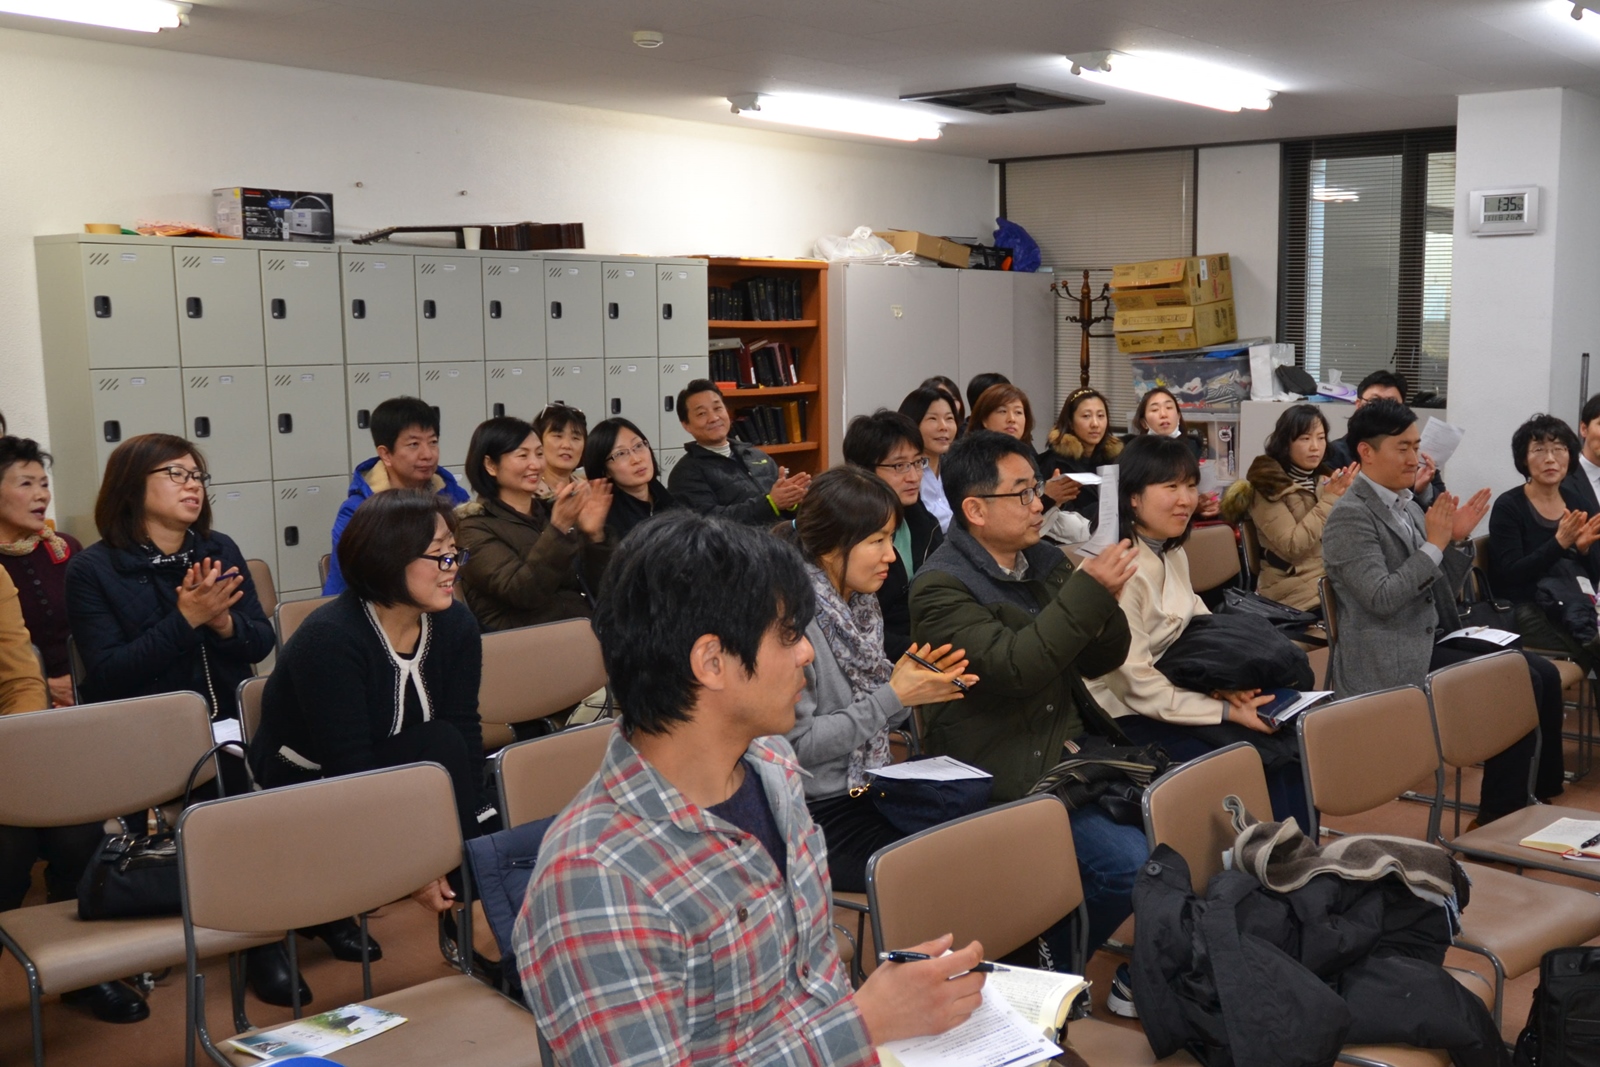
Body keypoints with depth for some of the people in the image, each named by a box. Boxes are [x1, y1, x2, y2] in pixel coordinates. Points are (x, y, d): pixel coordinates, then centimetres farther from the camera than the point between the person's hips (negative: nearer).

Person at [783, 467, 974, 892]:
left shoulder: (863, 603, 7)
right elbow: (797, 743, -19)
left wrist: (909, 685, -6)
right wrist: (893, 697, -18)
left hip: (867, 790, 8)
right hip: (817, 810, -8)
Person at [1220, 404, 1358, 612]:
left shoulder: (1323, 480, 15)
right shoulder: (1266, 487, -4)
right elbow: (1292, 546, -16)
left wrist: (1343, 496, -6)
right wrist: (1329, 499, -12)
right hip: (1298, 592, -6)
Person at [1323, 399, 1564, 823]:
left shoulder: (1407, 505, 13)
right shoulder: (1350, 516, -13)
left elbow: (1440, 587, 17)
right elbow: (1382, 598, -22)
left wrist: (1458, 540, 1)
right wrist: (1434, 544, -19)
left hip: (1432, 640, 9)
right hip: (1391, 663, -9)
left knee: (1544, 673, -2)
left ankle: (1542, 794, 9)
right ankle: (1500, 815, -5)